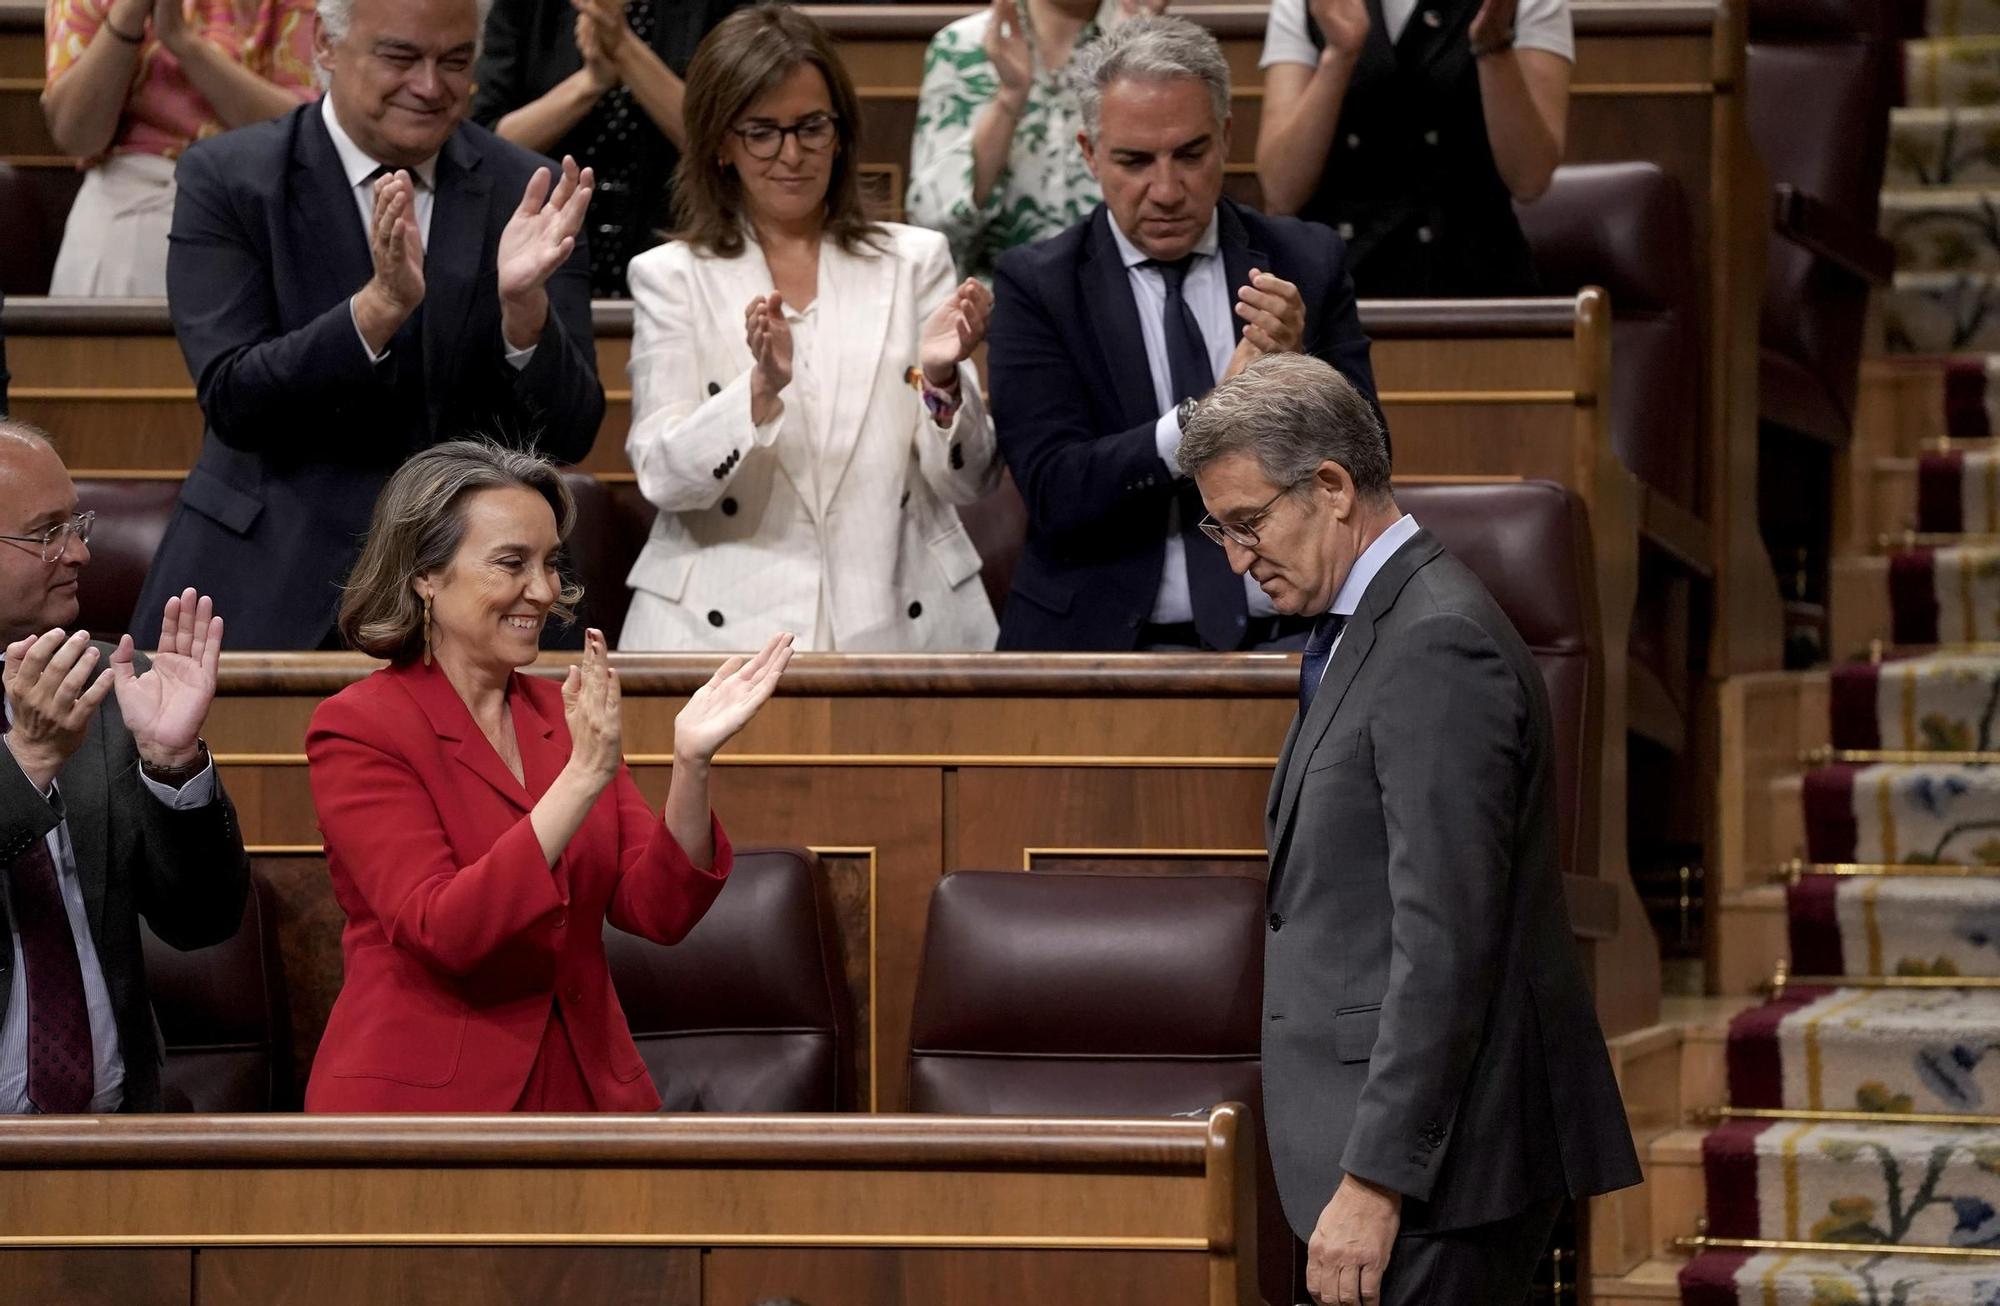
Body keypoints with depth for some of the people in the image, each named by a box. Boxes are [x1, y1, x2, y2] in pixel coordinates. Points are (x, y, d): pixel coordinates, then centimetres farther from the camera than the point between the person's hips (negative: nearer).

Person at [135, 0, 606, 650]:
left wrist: (523, 302, -23)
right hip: (269, 600, -1)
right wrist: (381, 303, -27)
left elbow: (567, 437, -4)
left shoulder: (527, 193, 1)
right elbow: (231, 403, -14)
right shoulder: (225, 178, -4)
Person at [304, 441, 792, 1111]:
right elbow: (439, 929, -20)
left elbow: (657, 911, -1)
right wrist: (582, 778, -26)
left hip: (585, 1083, 5)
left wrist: (691, 764, -16)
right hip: (423, 1096, -5)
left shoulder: (565, 714, 7)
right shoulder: (355, 728, -9)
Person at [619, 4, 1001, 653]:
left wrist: (942, 378, -11)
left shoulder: (915, 261, 11)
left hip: (900, 618, 1)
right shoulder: (670, 277, 9)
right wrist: (762, 387, -18)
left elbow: (968, 481, 7)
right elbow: (661, 477, -2)